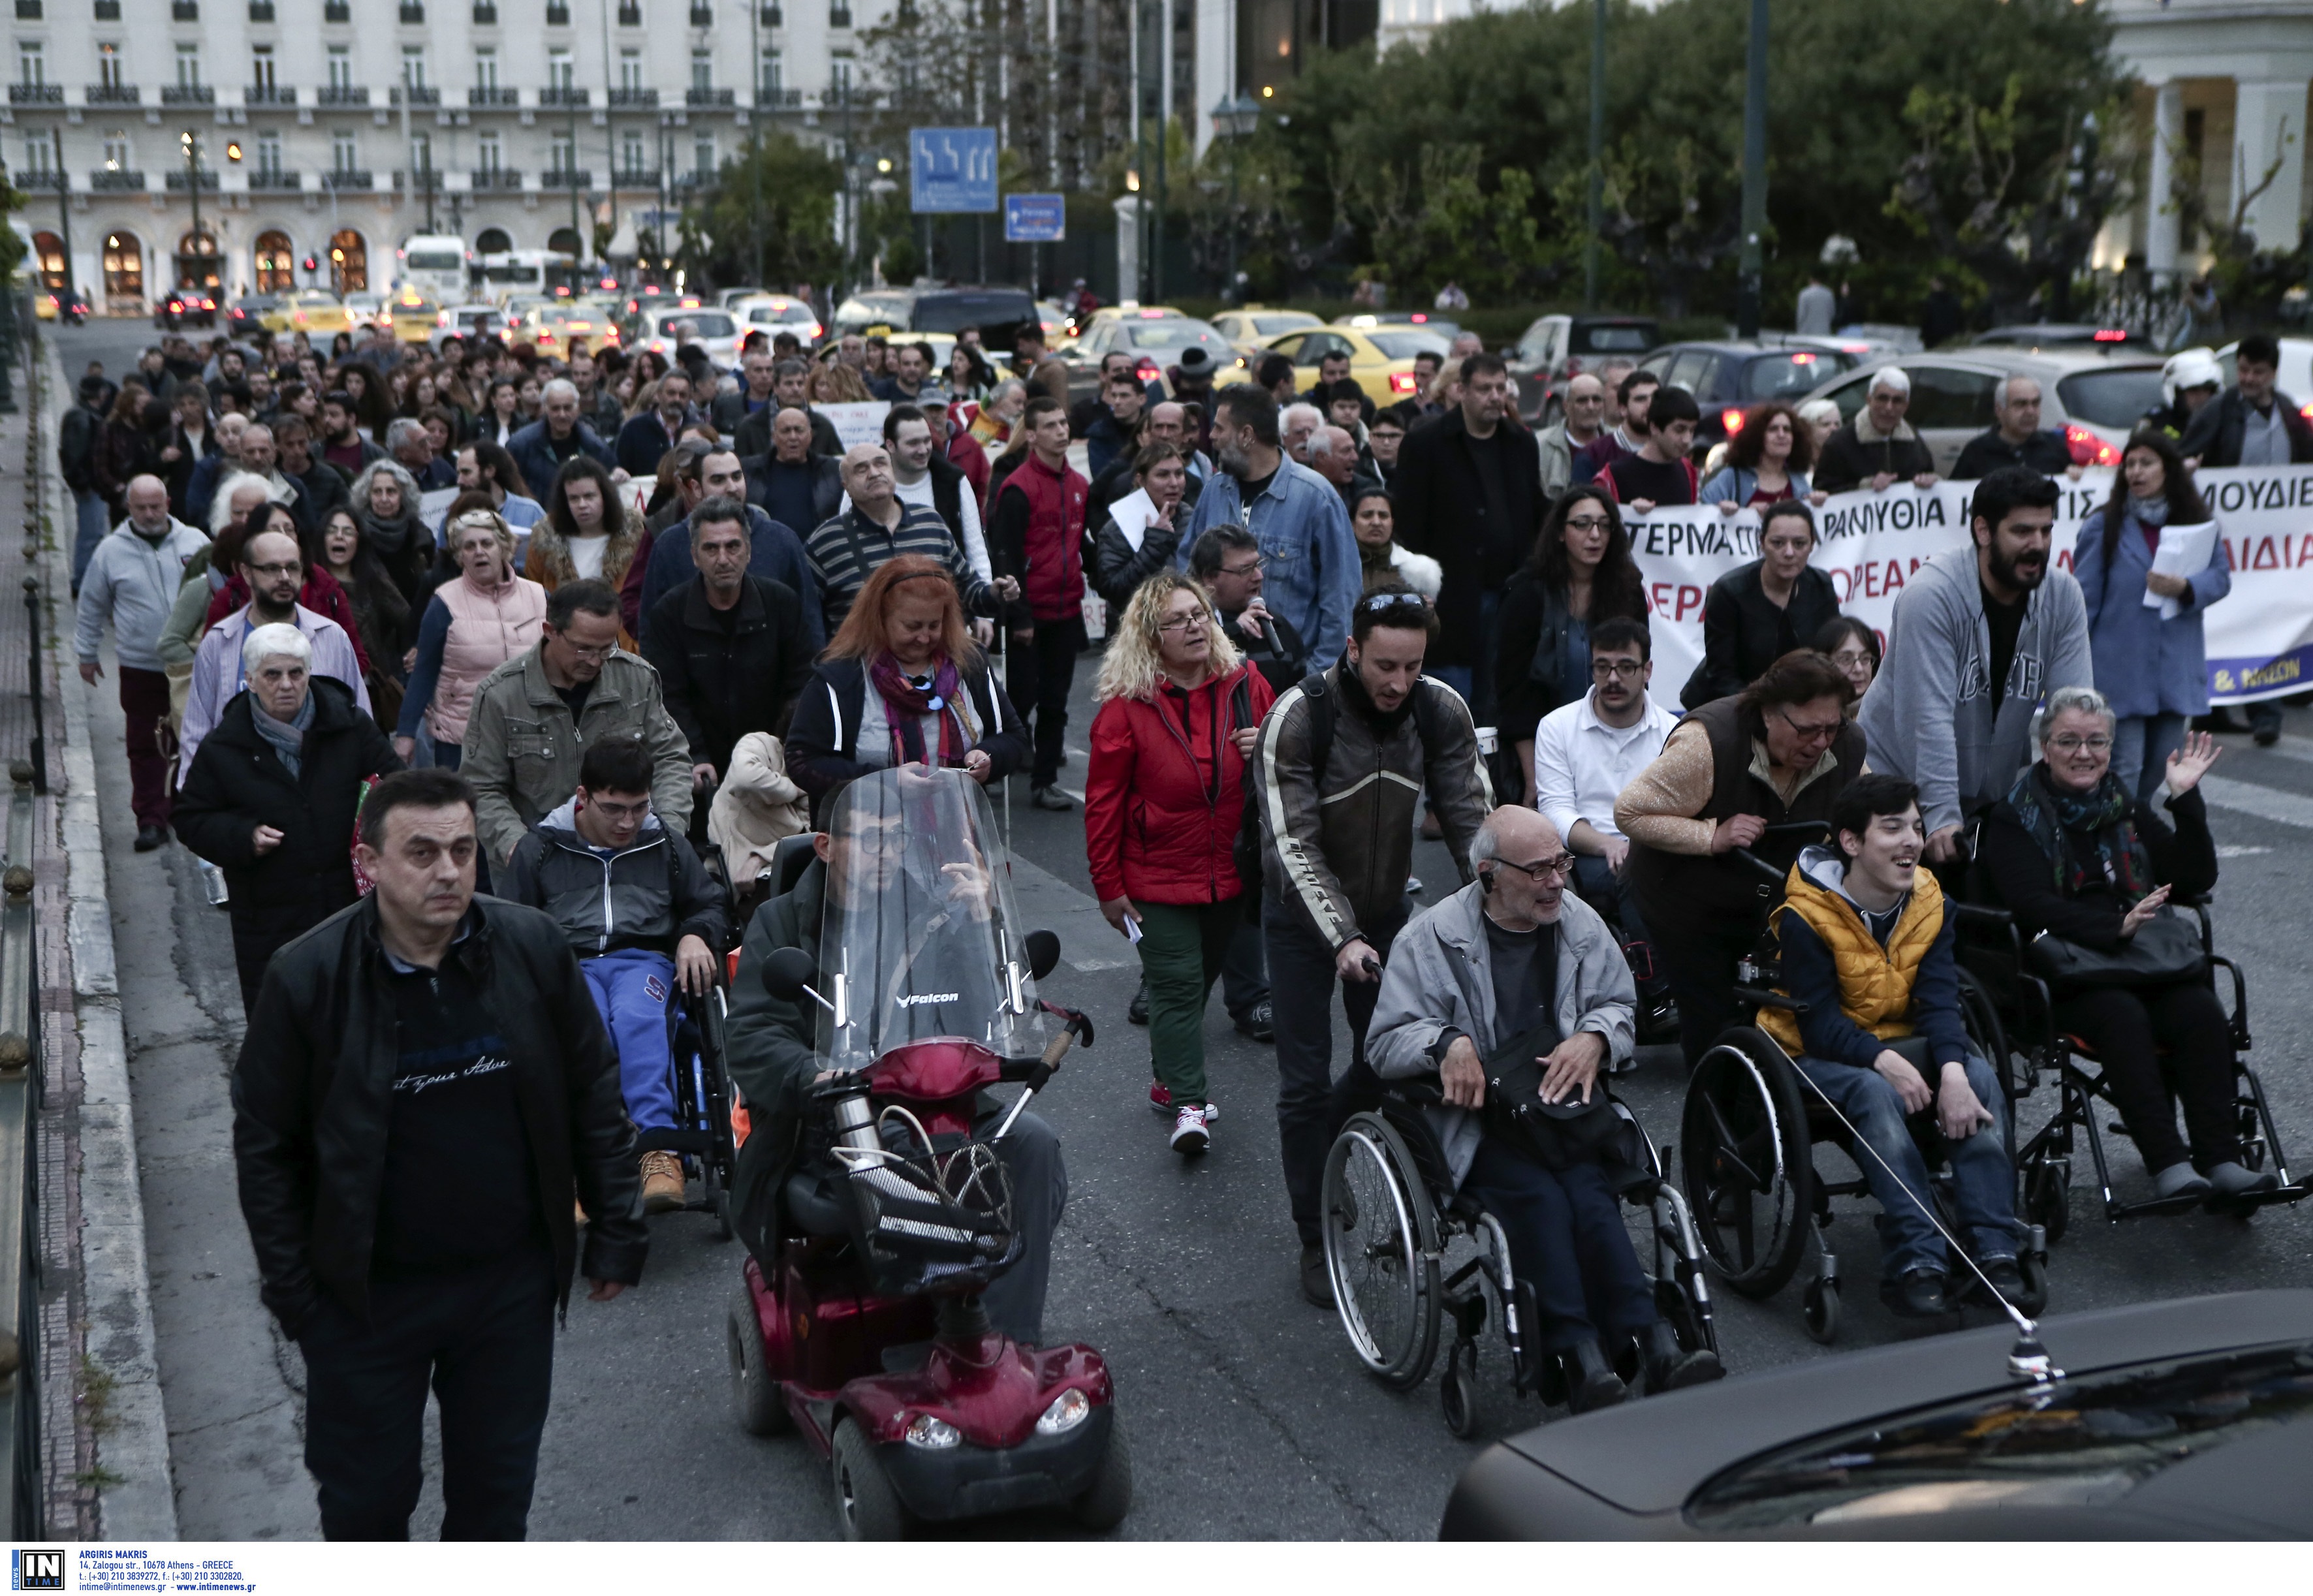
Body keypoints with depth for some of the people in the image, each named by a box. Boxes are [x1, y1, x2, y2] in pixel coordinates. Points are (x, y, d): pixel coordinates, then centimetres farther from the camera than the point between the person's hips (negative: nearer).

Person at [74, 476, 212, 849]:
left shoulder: (195, 542, 2)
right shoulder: (111, 551, 1)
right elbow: (90, 608, 10)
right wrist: (86, 654, 12)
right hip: (140, 667, -1)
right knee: (145, 746, 1)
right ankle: (151, 821, 8)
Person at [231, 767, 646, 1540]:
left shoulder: (534, 948, -8)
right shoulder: (306, 977, -14)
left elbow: (594, 1096, 2)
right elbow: (264, 1143, -5)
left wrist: (616, 1235, 2)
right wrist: (291, 1289, -5)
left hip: (512, 1282, 2)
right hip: (367, 1295, -2)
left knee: (498, 1491, 17)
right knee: (365, 1501, 12)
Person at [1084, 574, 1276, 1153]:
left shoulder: (1246, 685, 0)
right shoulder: (1127, 704, -11)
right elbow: (1104, 799, -8)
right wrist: (1109, 885, -8)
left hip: (1231, 875, 4)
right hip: (1159, 878, -4)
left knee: (1200, 979, 16)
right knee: (1177, 985, -6)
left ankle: (1170, 1076, 35)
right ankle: (1187, 1104, -2)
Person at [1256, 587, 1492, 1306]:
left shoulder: (1442, 711, -15)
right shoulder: (1297, 717, -27)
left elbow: (1472, 817, -12)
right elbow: (1294, 844, -28)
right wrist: (1342, 939, -37)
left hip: (1386, 909, 4)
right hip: (1304, 915, -4)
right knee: (1305, 1079, 0)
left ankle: (1326, 1153, 41)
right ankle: (1316, 1237, 15)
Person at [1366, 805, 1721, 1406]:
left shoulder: (1580, 922, 14)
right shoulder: (1431, 937, 3)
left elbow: (1620, 1005, 25)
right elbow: (1386, 1042, 2)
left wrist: (1595, 1037, 1)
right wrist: (1445, 1043, -19)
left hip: (1568, 1106, 3)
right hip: (1477, 1117, -3)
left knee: (1585, 1192, -30)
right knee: (1537, 1193, -33)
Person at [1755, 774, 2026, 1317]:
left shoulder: (1929, 903, 0)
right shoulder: (1807, 916, -17)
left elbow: (1939, 1000, -11)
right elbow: (1819, 1024, -22)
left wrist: (1953, 1072, -30)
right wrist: (1884, 1061, -39)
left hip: (1902, 1045, 5)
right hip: (1817, 1056, -5)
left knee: (1981, 1077, -23)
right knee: (1876, 1093, -37)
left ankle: (1993, 1249, -30)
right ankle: (1917, 1261, -41)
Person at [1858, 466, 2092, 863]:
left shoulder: (2063, 597, -6)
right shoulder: (1931, 595, -21)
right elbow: (1929, 717, -27)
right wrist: (1942, 816, -33)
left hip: (1997, 793, 4)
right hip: (1902, 782, -4)